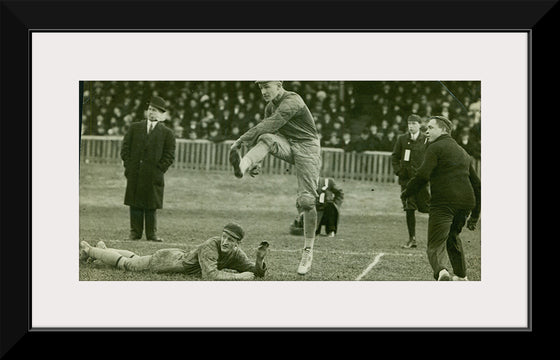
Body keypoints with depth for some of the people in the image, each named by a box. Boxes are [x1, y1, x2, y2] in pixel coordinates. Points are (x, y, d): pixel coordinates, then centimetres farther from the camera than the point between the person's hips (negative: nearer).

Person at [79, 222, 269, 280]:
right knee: (126, 264, 16)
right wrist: (238, 276, -45)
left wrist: (260, 259, -33)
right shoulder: (211, 245, -39)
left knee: (136, 260, 31)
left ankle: (102, 249, 54)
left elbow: (256, 273, -12)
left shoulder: (236, 254, -17)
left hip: (179, 257, 7)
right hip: (165, 260, -7)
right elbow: (209, 276, -49)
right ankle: (89, 250, 38)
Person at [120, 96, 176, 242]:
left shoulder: (167, 133, 4)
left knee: (151, 206, 1)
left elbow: (169, 156, 3)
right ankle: (135, 232, 9)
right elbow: (125, 148, 10)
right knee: (135, 205, 3)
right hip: (134, 174, 2)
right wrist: (128, 166, 1)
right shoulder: (135, 127, 11)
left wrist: (159, 170, -6)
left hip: (153, 175, -2)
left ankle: (152, 234, 7)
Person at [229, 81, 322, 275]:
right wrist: (254, 161, 10)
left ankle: (308, 251, -3)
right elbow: (265, 131, 19)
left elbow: (270, 125, -30)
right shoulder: (271, 105, 9)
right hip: (286, 145, 7)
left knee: (306, 201, -13)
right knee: (267, 139, -28)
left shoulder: (292, 102, -19)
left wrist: (240, 140, -34)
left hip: (306, 147, -7)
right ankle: (244, 165, -56)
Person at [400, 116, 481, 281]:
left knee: (435, 244, -10)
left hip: (443, 204, -7)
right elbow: (476, 183, 27)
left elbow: (422, 175, -14)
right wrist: (474, 215, 30)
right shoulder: (462, 152, 24)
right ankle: (461, 276, 31)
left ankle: (441, 271, -38)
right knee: (453, 237, 30)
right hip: (465, 203, 7)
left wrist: (406, 193, 1)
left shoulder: (435, 148, 0)